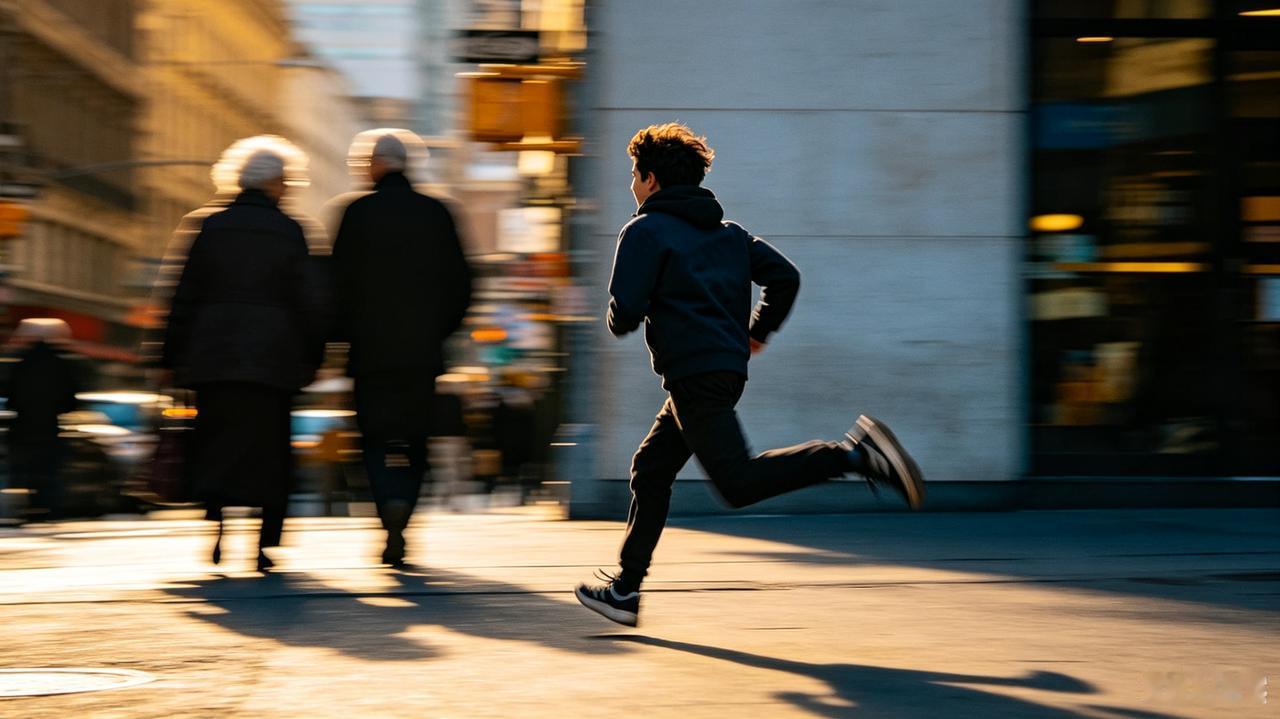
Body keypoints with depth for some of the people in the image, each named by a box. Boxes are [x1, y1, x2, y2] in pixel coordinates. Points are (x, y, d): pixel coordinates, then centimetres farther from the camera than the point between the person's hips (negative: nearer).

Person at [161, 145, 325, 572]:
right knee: (268, 453, 5)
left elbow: (186, 297, 6)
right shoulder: (288, 232, -1)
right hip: (271, 359, -2)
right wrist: (312, 357, 8)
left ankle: (219, 528, -15)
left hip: (214, 355, 2)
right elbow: (305, 302, -1)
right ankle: (262, 545, 2)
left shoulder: (212, 228, 5)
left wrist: (174, 357, 11)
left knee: (217, 446, 6)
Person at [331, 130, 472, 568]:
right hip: (422, 351, 3)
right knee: (414, 440, 11)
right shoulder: (436, 214, 5)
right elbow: (460, 282, 7)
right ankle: (397, 532, 11)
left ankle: (392, 502, -22)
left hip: (372, 350, -3)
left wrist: (345, 335, 9)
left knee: (376, 437, 4)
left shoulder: (358, 212, -4)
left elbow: (342, 282, -5)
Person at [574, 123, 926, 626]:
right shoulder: (726, 231, 19)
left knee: (739, 482, -14)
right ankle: (625, 589, 16)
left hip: (694, 375, -9)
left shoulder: (645, 231, -4)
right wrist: (758, 331, 22)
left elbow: (625, 314, -12)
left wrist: (620, 318, 11)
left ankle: (853, 454, -24)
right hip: (728, 368, 9)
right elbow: (785, 276, 12)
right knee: (651, 469, 14)